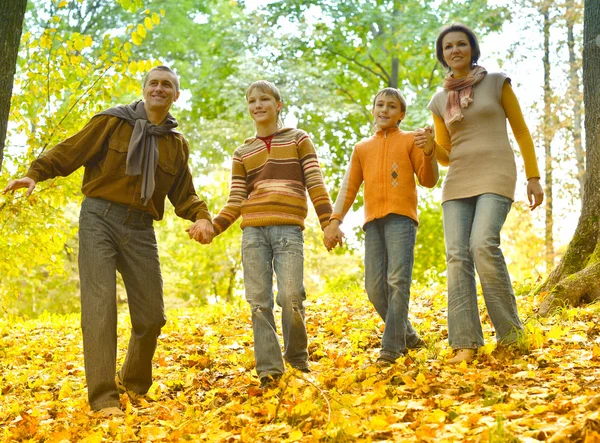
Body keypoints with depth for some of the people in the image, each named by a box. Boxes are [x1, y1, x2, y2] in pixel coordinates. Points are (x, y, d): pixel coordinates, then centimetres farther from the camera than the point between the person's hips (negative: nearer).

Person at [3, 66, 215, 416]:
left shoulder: (177, 145, 15)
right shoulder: (114, 122, 3)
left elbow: (184, 195, 16)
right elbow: (71, 151, 0)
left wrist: (201, 217, -4)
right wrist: (36, 173, -16)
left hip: (140, 230, 4)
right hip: (99, 219, -4)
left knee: (151, 315, 3)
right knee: (100, 305, -14)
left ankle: (134, 383, 27)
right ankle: (104, 398, -12)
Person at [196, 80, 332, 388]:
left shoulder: (299, 140, 12)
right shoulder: (242, 153, 19)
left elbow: (315, 184, 4)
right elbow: (236, 201, 15)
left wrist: (328, 223, -7)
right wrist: (212, 227, 0)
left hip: (289, 229, -3)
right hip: (252, 230, 3)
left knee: (290, 298, -12)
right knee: (259, 302, -3)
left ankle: (297, 360, 9)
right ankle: (269, 368, 0)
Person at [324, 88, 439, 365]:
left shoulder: (410, 140, 14)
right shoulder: (362, 148, 25)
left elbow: (428, 181, 6)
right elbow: (349, 188, 20)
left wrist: (428, 152, -12)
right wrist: (334, 220, 8)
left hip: (401, 217, -4)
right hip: (373, 220, 4)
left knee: (398, 281, -16)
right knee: (375, 287, -2)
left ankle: (391, 347, -14)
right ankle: (409, 337, 15)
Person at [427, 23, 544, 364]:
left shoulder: (498, 83, 7)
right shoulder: (440, 101, 16)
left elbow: (522, 132, 8)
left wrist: (534, 177, 1)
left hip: (496, 176, -4)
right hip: (458, 182, 4)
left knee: (484, 244, -25)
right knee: (457, 255, -12)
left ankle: (510, 329, -10)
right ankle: (466, 343, -13)